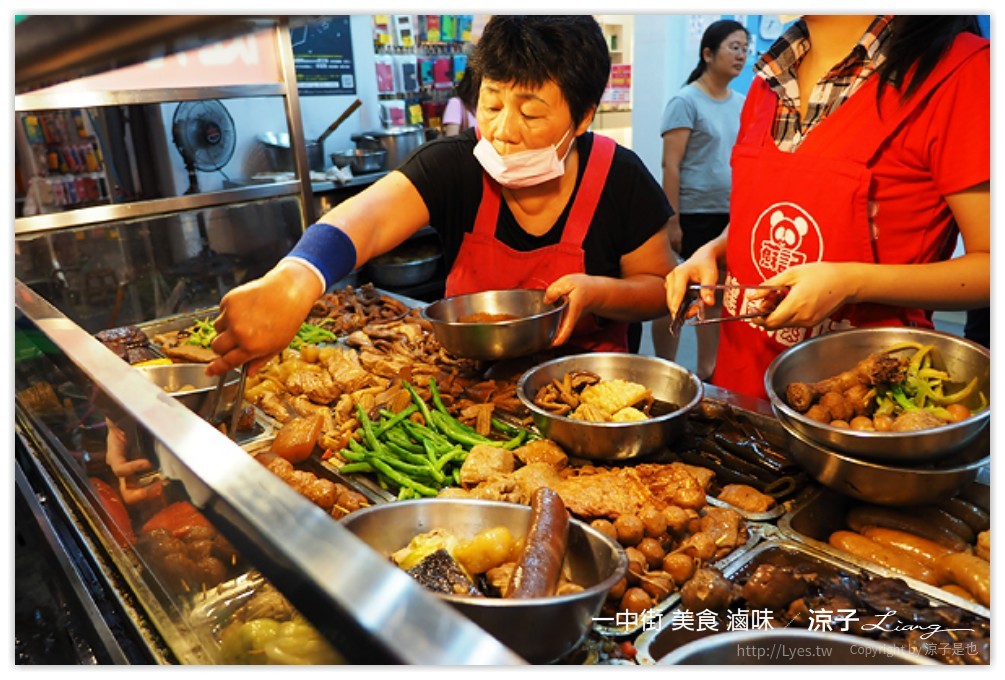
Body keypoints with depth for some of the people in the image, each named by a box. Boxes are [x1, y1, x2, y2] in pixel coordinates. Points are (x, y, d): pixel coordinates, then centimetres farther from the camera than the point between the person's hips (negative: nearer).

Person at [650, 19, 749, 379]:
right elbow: (670, 165, -13)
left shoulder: (741, 104, 12)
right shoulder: (685, 101, -8)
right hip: (693, 215, -6)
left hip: (731, 215, 7)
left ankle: (706, 371, 24)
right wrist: (672, 221, -18)